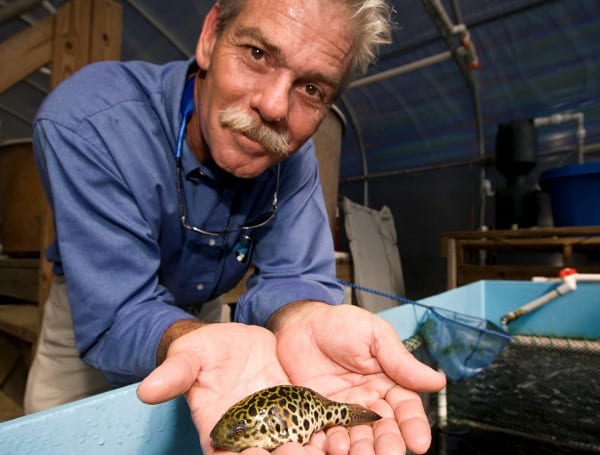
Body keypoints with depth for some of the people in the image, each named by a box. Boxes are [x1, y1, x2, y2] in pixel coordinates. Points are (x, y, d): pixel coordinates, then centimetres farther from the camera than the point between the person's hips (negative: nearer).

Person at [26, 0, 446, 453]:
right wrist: (199, 342, -57)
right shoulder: (84, 124, -34)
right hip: (95, 318, -2)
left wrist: (302, 321, -47)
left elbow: (292, 275, -24)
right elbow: (119, 317, -36)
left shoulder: (292, 152, -21)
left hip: (202, 314, 3)